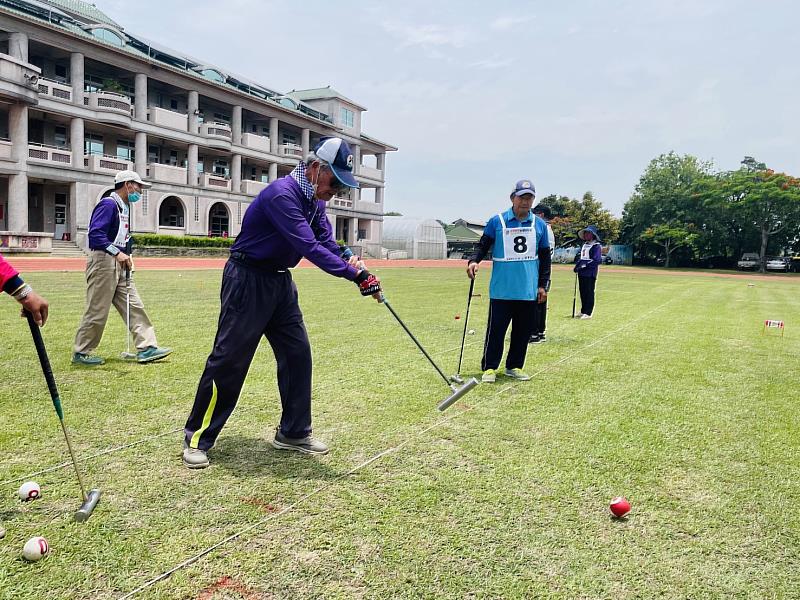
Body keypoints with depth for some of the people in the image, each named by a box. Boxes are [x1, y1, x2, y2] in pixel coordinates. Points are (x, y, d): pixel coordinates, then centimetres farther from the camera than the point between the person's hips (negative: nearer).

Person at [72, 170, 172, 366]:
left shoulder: (125, 207, 17)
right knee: (97, 311, -3)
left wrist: (126, 256, 8)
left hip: (119, 265, 10)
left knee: (134, 306, 5)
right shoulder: (108, 204, -12)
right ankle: (80, 353, 11)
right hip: (103, 261, -10)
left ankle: (147, 348, 5)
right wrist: (117, 253, -29)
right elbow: (95, 234, -23)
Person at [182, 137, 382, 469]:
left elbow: (327, 243, -1)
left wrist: (356, 269, -20)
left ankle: (293, 432, 18)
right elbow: (309, 248, -32)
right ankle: (197, 438, 10)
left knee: (297, 353, 6)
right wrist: (355, 274, -34)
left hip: (281, 281, 9)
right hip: (247, 280, -9)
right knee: (229, 358, -4)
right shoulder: (282, 194, -25)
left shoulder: (314, 200, 5)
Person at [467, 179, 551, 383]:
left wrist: (543, 285, 9)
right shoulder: (496, 221, 1)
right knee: (496, 329, -1)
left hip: (529, 290, 3)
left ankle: (514, 366, 21)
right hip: (501, 290, -3)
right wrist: (474, 261, -18)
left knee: (523, 330, 8)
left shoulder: (539, 225, 8)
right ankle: (489, 368, 8)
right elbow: (483, 246, 3)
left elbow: (545, 257, 13)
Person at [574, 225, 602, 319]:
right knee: (582, 292, 13)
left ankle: (588, 313, -3)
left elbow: (598, 260, -16)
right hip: (581, 273, 8)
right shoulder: (584, 245, 17)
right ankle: (583, 311, 22)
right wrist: (577, 266, 9)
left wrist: (586, 265, -21)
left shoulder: (596, 246, -8)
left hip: (590, 273, -8)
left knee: (589, 293, -5)